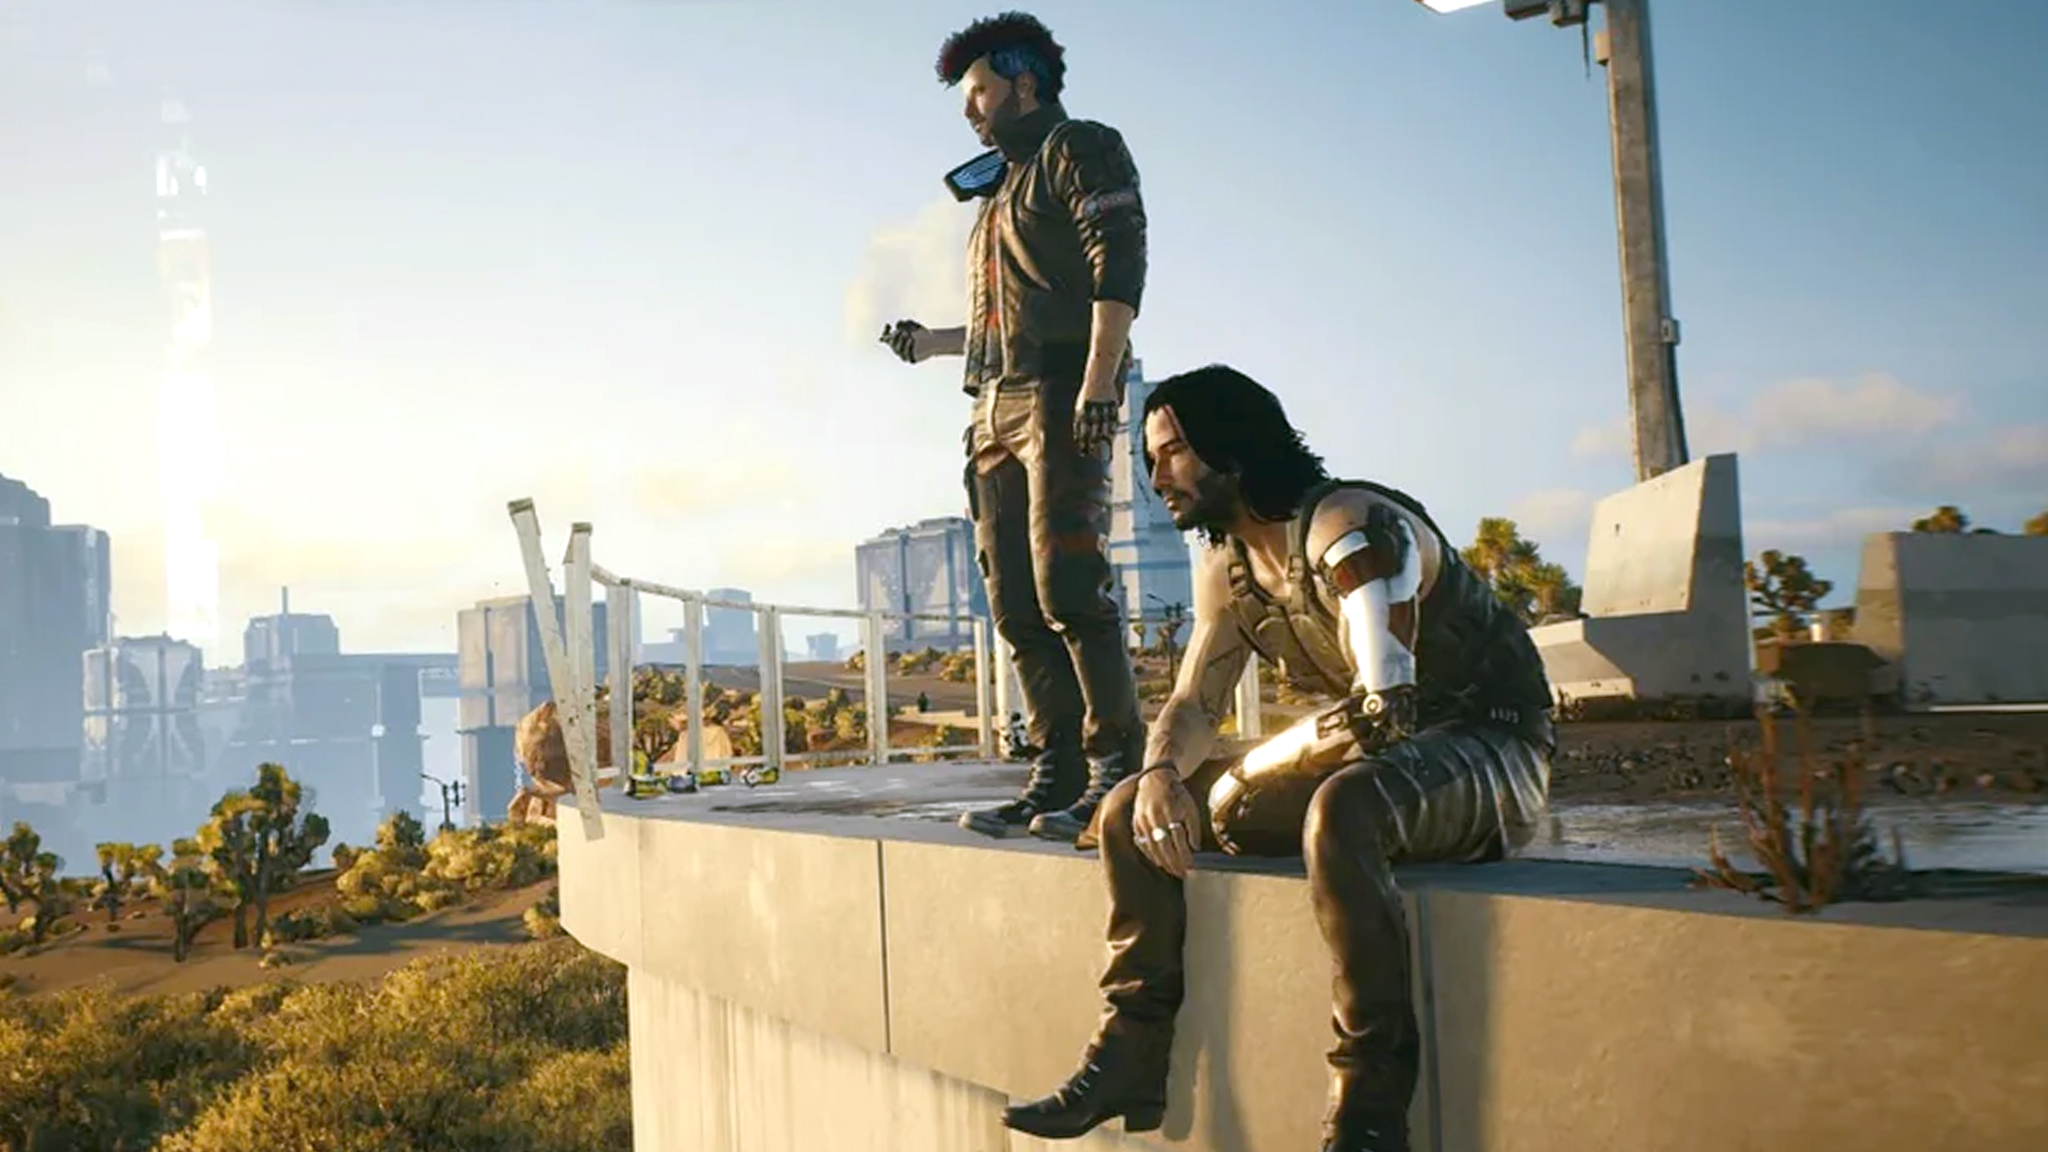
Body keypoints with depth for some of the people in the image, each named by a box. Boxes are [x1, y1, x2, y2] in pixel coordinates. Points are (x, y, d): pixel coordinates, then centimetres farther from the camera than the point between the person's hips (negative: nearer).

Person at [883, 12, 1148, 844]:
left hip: (1062, 399, -8)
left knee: (1067, 587, -16)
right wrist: (930, 342, 24)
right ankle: (1058, 775, 4)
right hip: (996, 410, 9)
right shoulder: (1001, 193, 27)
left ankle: (1117, 768, -11)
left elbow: (1120, 263, -11)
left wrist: (1098, 382, -21)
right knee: (1015, 605, 2)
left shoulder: (1080, 149, 4)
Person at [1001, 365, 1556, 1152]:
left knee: (1340, 809, -42)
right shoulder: (1226, 563, 5)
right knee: (1131, 812, -1)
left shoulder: (1352, 529, -22)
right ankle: (1130, 1058, 4)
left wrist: (1245, 779, -19)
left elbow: (1384, 709, -32)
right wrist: (1163, 772, -16)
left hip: (1491, 752, -8)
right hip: (1374, 761, 8)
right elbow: (1193, 704, 8)